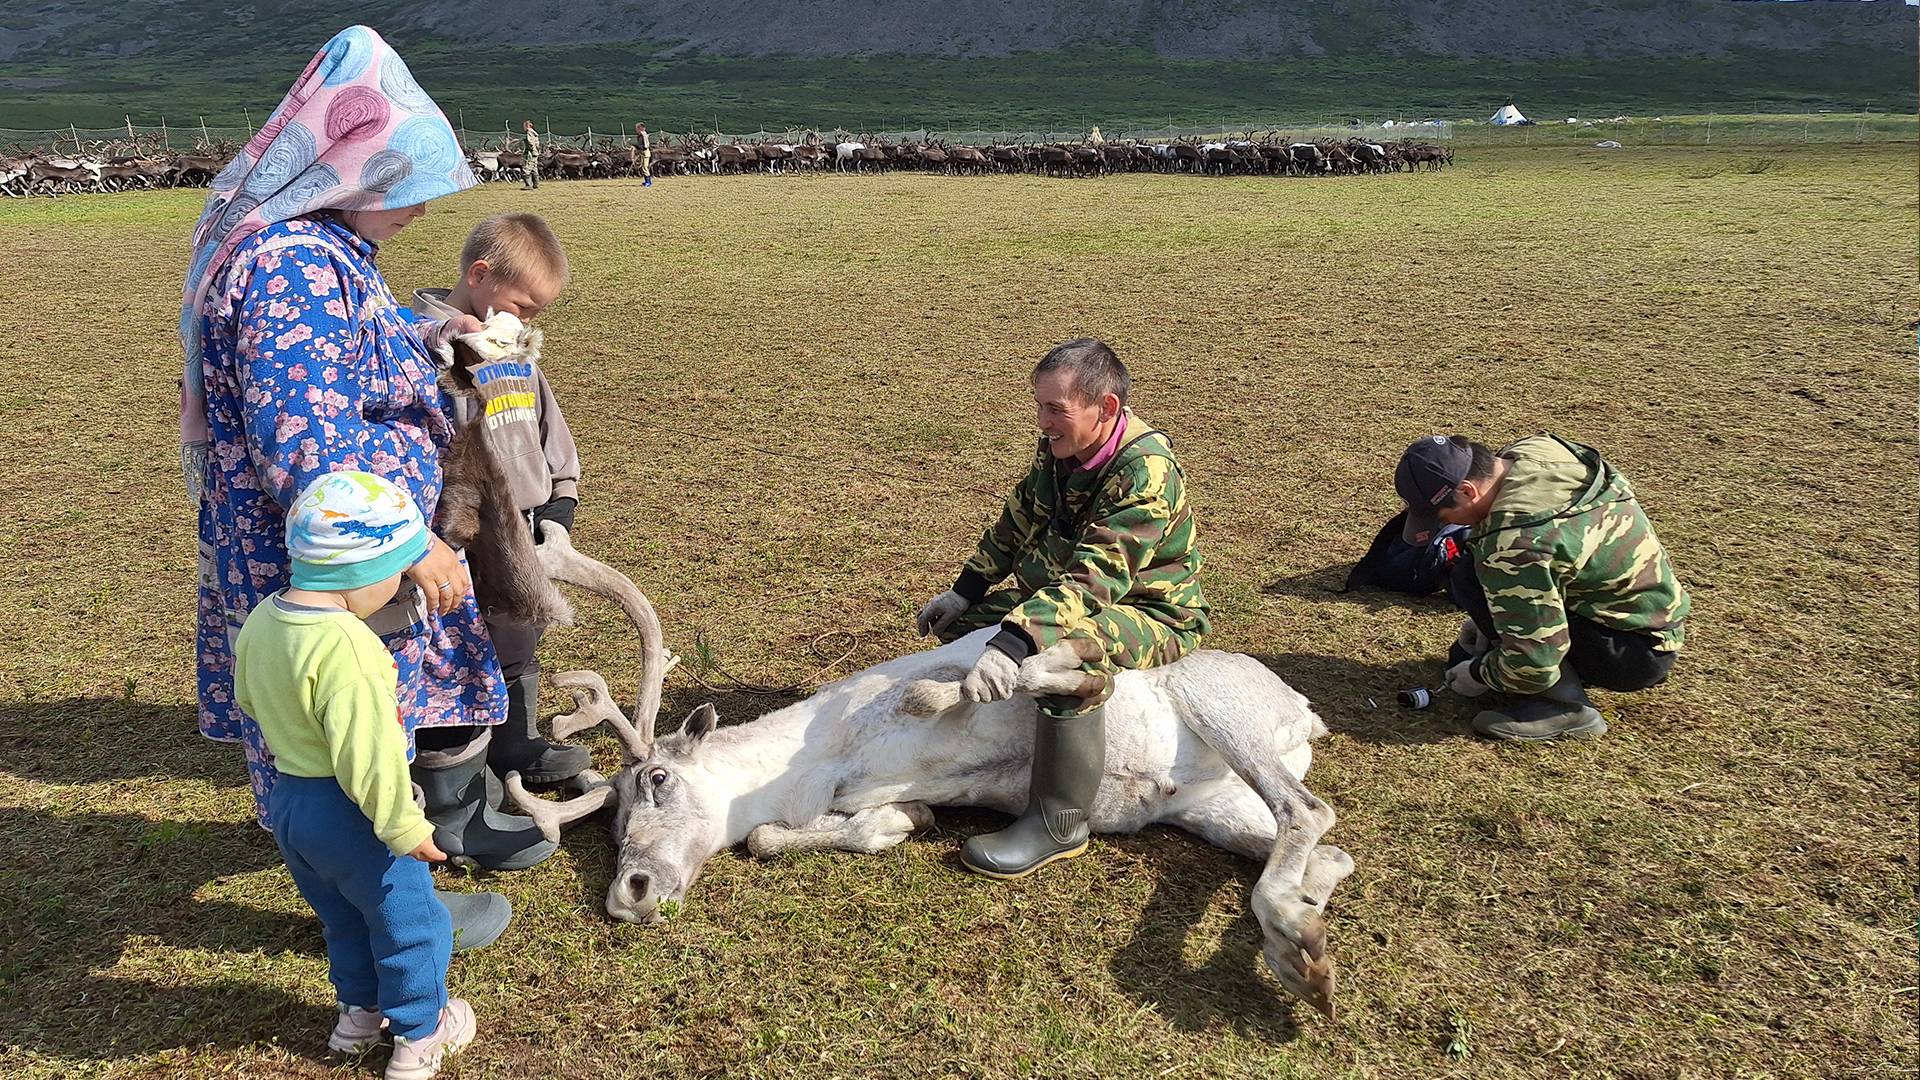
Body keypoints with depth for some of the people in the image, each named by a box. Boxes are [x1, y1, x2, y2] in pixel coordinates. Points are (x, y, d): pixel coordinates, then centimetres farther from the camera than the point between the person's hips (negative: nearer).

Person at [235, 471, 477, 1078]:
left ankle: (359, 1011, 45)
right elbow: (366, 754, -31)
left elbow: (249, 700, 15)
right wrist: (403, 826, -22)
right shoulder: (343, 646, -32)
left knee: (344, 919, 28)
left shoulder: (261, 620, -2)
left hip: (287, 799, 9)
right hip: (348, 810, -8)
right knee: (409, 920, 13)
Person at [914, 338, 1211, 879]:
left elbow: (1095, 578, -41)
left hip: (1152, 613, -9)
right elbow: (1017, 523, 12)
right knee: (959, 622, 10)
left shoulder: (1147, 472, -30)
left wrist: (1015, 642, -51)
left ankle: (1058, 825, -26)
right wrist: (964, 592, 10)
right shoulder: (1057, 449, -3)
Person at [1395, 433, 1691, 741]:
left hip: (1636, 654, -9)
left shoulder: (1515, 544, -34)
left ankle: (1564, 704, -15)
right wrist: (1487, 619, 12)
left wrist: (1481, 675, -9)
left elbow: (1534, 662, -29)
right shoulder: (1535, 448, -7)